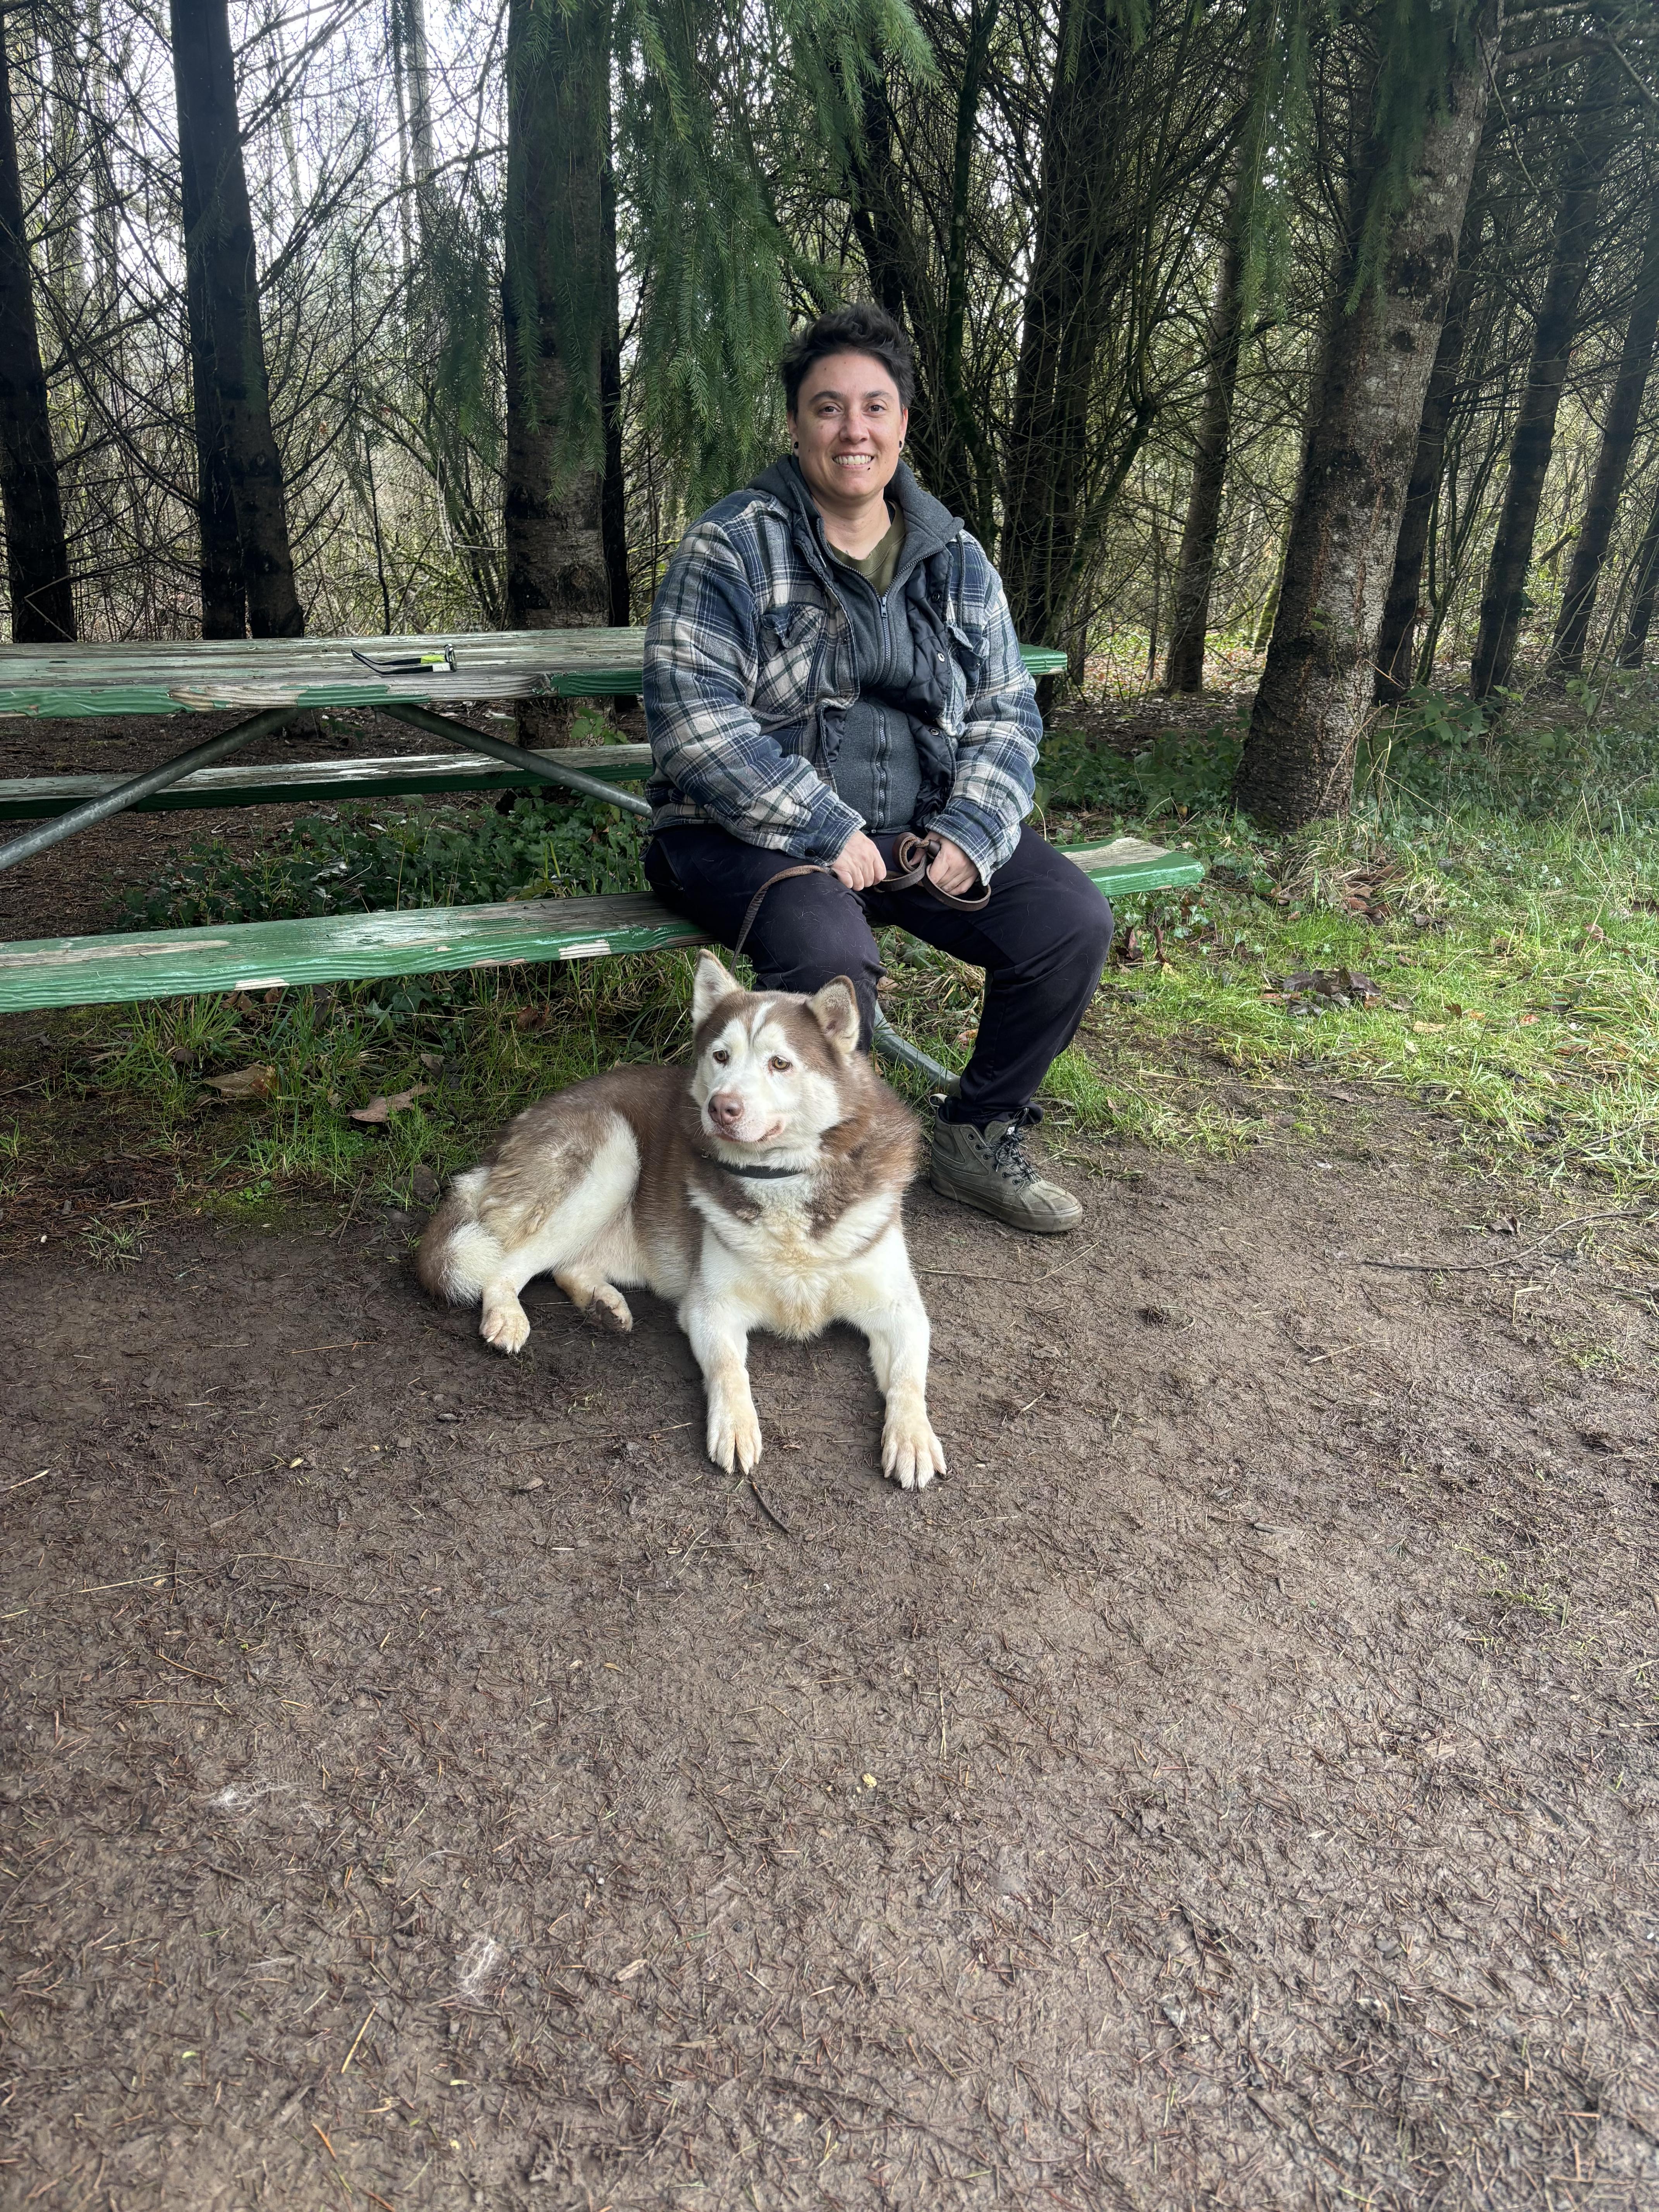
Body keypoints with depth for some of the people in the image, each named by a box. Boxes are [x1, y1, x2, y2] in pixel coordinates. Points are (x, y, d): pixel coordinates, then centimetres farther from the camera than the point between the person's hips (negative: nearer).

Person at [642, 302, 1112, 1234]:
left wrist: (970, 833, -9)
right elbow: (695, 722, -15)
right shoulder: (733, 547, -5)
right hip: (758, 833, -5)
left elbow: (1007, 712, 10)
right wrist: (827, 833, -20)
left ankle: (982, 1139, 8)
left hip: (921, 829, 5)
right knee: (830, 956, -36)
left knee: (1074, 921, -13)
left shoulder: (957, 560, 11)